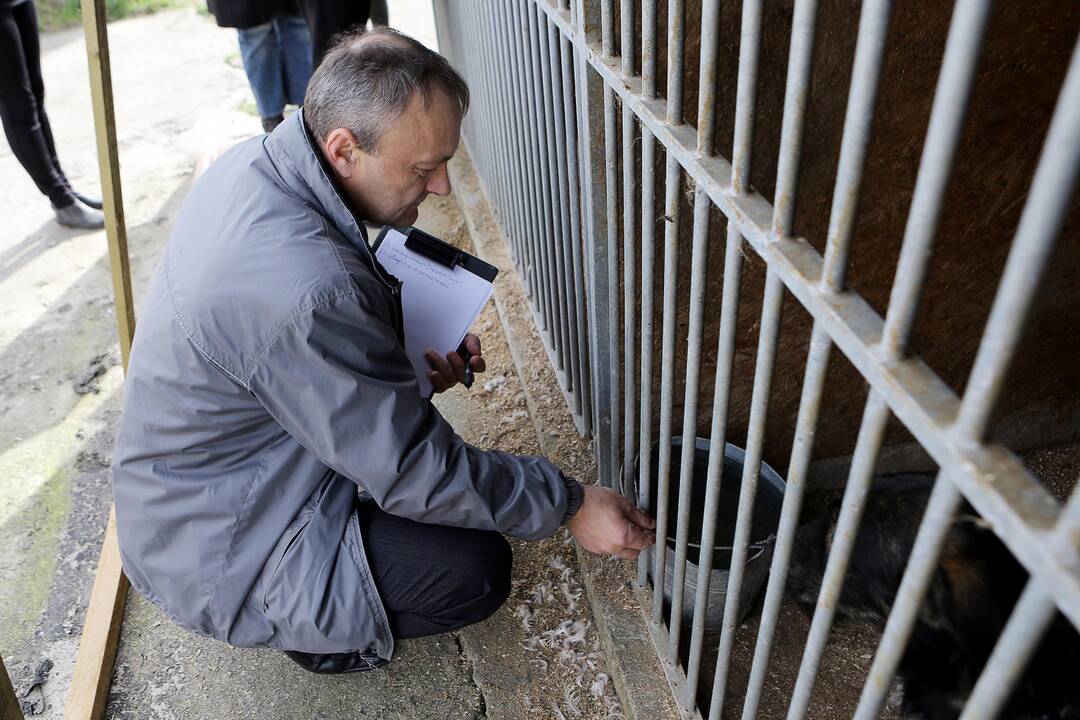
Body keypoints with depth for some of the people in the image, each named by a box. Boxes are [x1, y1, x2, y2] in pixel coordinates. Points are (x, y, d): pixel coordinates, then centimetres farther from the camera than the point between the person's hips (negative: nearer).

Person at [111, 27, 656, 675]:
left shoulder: (259, 161, -8)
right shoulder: (307, 292, -37)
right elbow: (414, 472, -28)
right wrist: (569, 506, -18)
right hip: (211, 548, -9)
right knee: (476, 570, -17)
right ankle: (319, 633, 9)